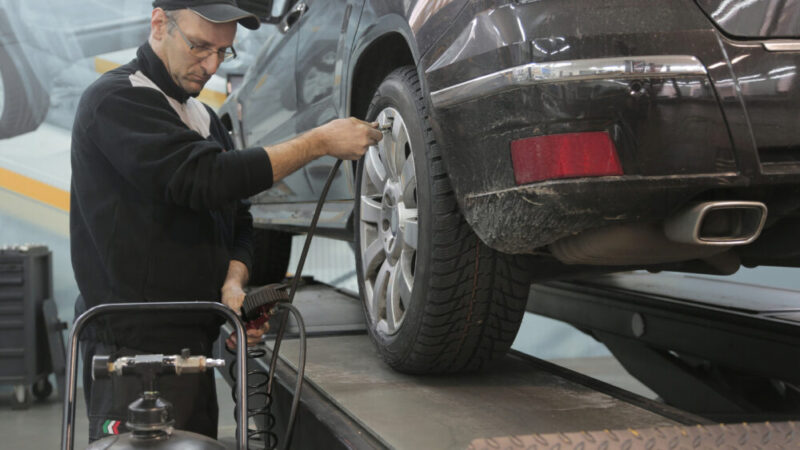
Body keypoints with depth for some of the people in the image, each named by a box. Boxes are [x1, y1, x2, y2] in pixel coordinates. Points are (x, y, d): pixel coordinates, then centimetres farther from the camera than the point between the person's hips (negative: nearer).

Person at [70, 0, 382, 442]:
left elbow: (236, 222, 15)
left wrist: (232, 284, -7)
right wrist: (319, 141, -17)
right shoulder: (116, 99, -10)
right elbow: (205, 180, -23)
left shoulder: (205, 119, 18)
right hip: (133, 349, -8)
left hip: (193, 347, 8)